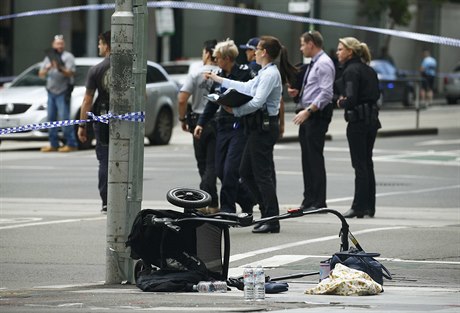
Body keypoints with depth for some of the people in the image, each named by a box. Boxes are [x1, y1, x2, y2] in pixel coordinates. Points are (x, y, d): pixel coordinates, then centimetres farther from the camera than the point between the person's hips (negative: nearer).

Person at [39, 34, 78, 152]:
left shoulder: (68, 57, 0)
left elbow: (71, 73, -11)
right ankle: (53, 144, 12)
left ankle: (71, 144, -10)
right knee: (51, 118, 7)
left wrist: (60, 68, -26)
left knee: (64, 118, -12)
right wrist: (47, 69, -9)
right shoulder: (49, 57, 17)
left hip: (63, 92, -6)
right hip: (51, 91, 6)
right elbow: (41, 74, 11)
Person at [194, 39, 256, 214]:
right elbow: (212, 102, 20)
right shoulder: (219, 76, 13)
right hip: (223, 126, 8)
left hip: (240, 127, -8)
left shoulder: (245, 74, -9)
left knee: (230, 170, -11)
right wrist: (201, 123, 16)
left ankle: (227, 208, -1)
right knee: (221, 171, 6)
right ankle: (247, 199, 21)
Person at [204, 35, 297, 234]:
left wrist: (235, 111, -13)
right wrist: (218, 80, 35)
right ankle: (270, 211, 16)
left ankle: (272, 220, -6)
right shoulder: (264, 73, 16)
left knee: (262, 174, -8)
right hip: (258, 126, 10)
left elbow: (257, 102, -22)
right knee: (246, 172, 14)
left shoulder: (270, 74, -15)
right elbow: (246, 87, 28)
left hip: (264, 126, -10)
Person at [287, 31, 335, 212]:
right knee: (307, 159, 10)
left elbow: (326, 93, -21)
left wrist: (308, 111, -25)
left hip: (317, 115, -10)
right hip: (307, 115, 10)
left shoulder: (324, 64, -13)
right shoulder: (313, 64, 18)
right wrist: (298, 92, 9)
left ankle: (319, 203, -7)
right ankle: (308, 201, 13)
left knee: (315, 158, -9)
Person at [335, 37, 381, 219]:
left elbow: (351, 98, -23)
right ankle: (369, 206, 16)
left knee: (360, 165, -5)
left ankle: (359, 207, -2)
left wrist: (341, 103, -2)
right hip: (372, 119, 9)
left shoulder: (351, 70, -14)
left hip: (358, 120, -9)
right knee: (367, 163, 13)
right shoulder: (369, 70, 13)